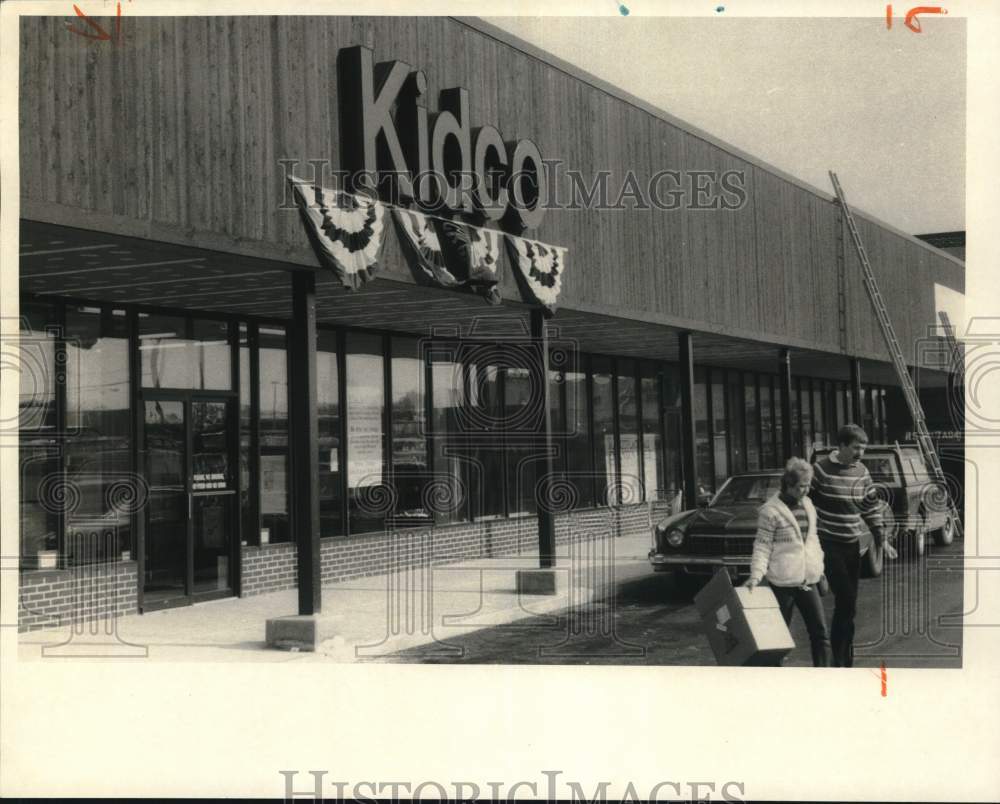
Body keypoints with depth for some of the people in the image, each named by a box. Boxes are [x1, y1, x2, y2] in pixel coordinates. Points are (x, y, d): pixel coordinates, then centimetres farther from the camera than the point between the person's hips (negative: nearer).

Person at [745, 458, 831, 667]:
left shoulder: (807, 505, 11)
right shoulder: (770, 511, -9)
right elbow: (762, 546, -11)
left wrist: (819, 568, 20)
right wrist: (756, 575, -21)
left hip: (808, 580, 6)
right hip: (782, 582, -6)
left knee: (820, 632, 2)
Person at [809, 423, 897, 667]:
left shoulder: (862, 473, 7)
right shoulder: (822, 469, -11)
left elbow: (871, 509, 14)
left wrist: (881, 539, 9)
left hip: (852, 546, 6)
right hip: (829, 545, -6)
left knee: (847, 605, 9)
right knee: (847, 603, -12)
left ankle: (847, 659, 19)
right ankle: (839, 659, -2)